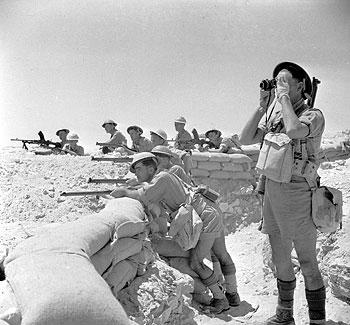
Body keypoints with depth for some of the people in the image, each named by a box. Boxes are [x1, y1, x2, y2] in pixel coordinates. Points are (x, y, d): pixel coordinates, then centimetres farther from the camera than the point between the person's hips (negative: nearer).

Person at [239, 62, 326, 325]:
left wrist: (284, 97, -17)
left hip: (298, 193, -6)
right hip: (272, 190, 7)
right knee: (280, 259, 17)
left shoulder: (313, 115, -9)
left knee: (307, 262, 1)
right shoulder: (273, 116, 9)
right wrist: (263, 105, -2)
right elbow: (246, 139, 3)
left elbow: (294, 130, -30)